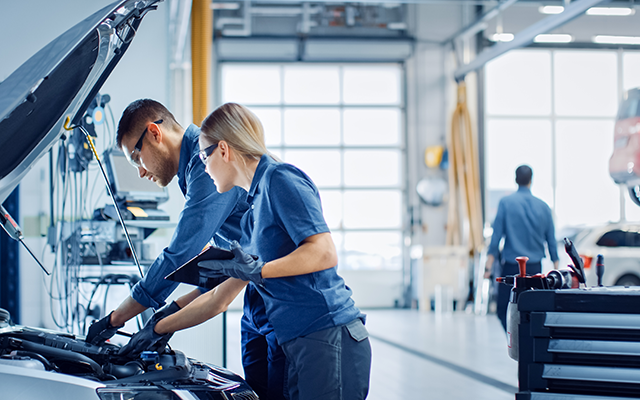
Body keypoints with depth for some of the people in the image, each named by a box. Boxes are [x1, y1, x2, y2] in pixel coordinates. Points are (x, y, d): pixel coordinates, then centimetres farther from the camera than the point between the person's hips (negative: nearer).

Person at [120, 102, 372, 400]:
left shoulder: (281, 179, -5)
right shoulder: (252, 213, 22)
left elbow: (325, 253, -16)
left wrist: (257, 271, -16)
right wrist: (158, 329, 30)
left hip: (329, 341, -9)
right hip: (299, 346, 9)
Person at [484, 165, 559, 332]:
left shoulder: (506, 202, -4)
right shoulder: (543, 206, 5)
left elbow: (497, 234, -9)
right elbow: (551, 240, 8)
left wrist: (489, 263, -7)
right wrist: (556, 269, 15)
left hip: (511, 266, -3)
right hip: (535, 267, 3)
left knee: (503, 309, 3)